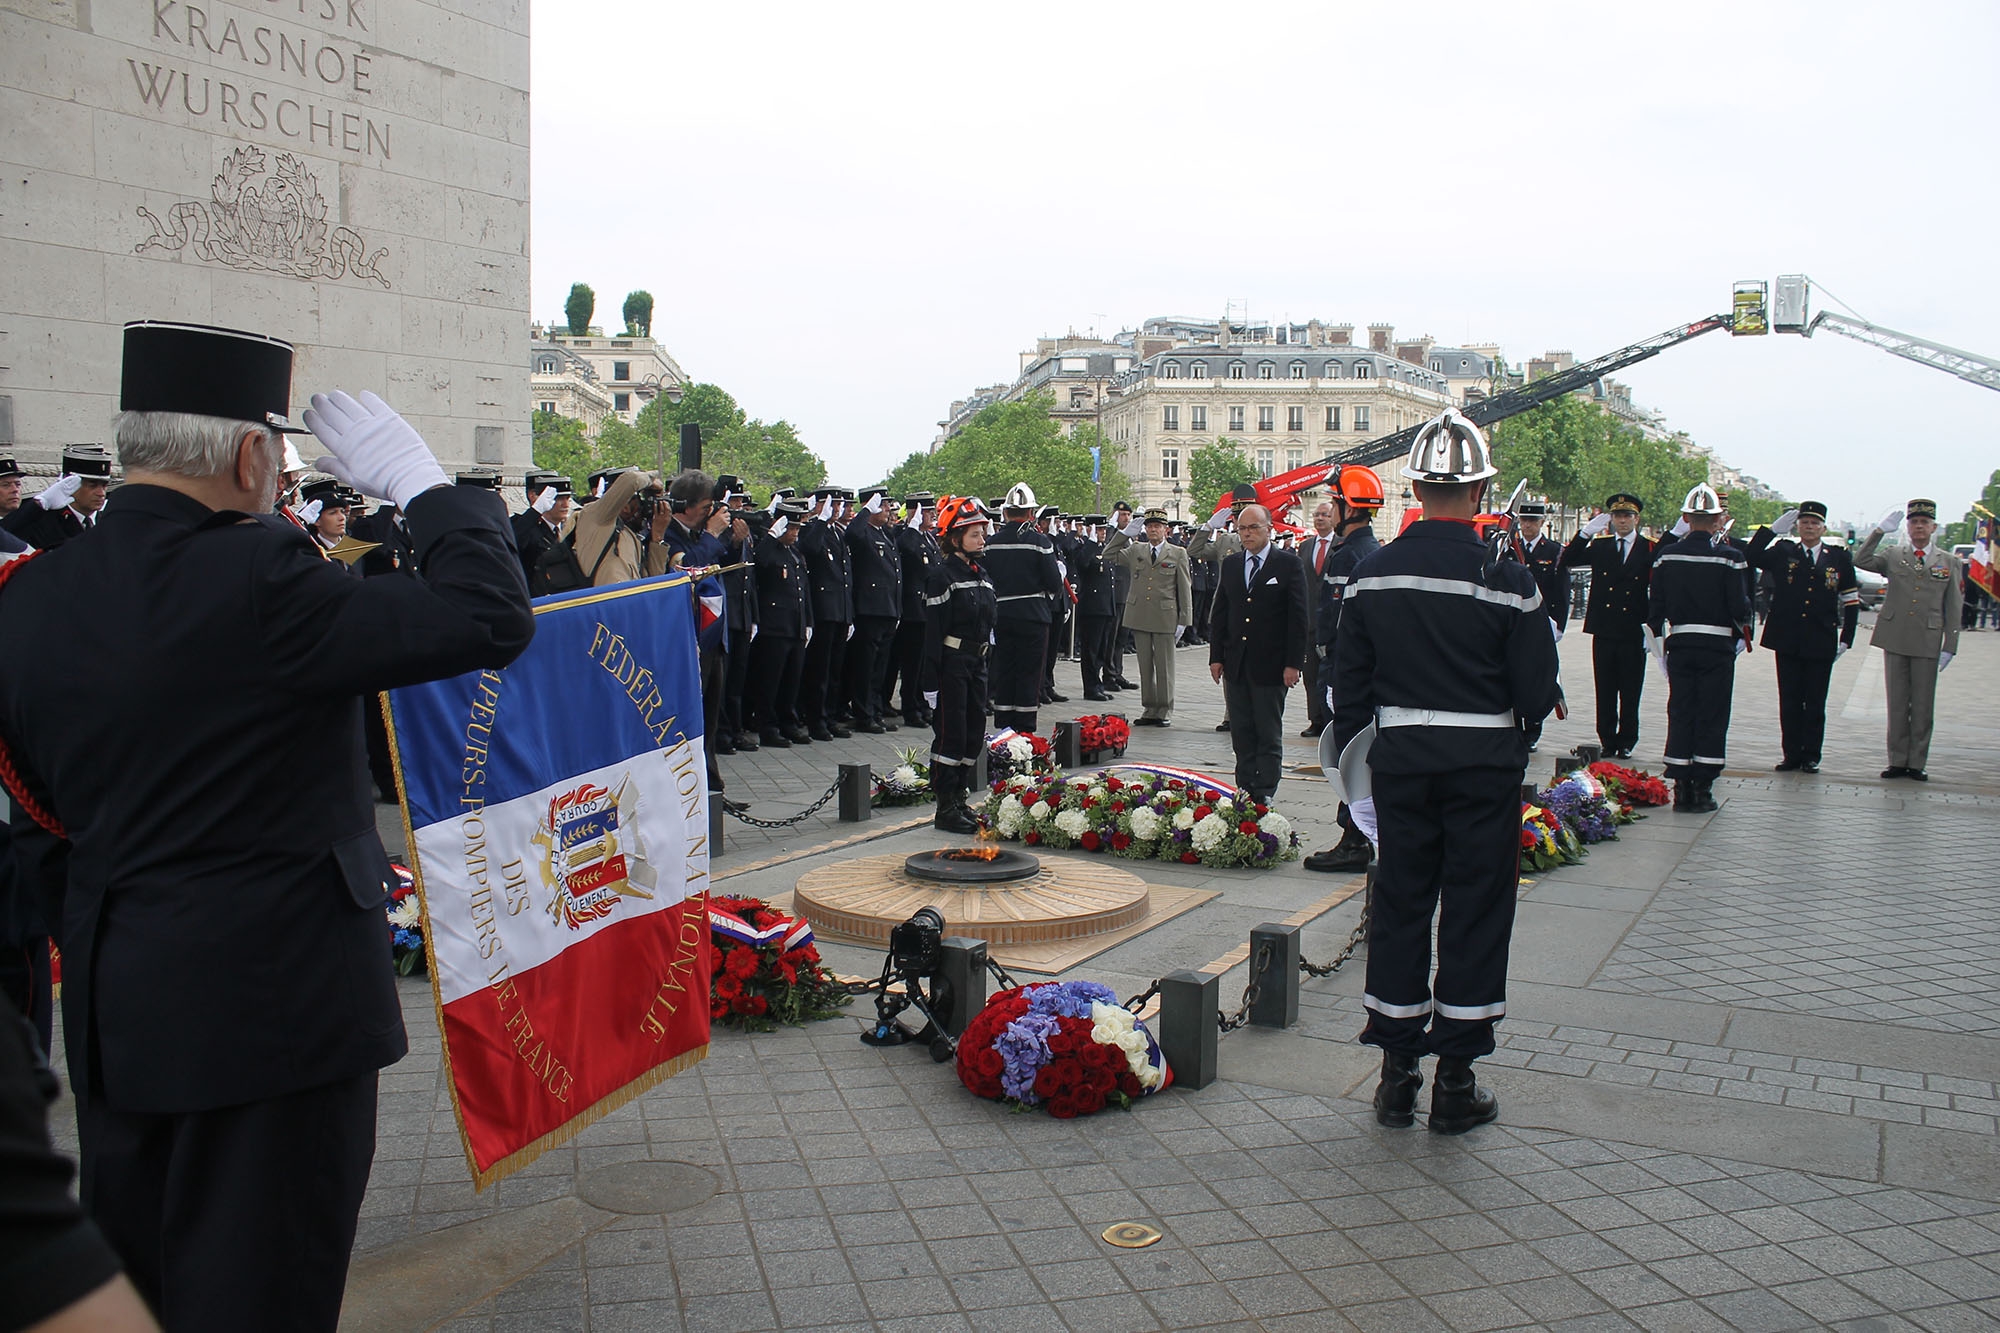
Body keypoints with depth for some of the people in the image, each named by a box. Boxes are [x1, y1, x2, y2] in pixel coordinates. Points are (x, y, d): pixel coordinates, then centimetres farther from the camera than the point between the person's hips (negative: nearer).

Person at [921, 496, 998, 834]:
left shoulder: (980, 573, 13)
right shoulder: (942, 575, -11)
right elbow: (933, 630, -15)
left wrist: (986, 661, 16)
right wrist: (931, 680, -18)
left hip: (976, 663, 8)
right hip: (951, 663, -8)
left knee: (975, 734, 11)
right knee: (950, 734, -3)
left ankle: (960, 800, 22)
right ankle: (945, 809, 4)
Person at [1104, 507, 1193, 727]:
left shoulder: (1178, 554, 3)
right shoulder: (1135, 550, 11)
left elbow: (1185, 590, 2)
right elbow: (1109, 554, 10)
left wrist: (1183, 620, -4)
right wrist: (1125, 533, 1)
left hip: (1165, 618, -3)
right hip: (1140, 616, 3)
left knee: (1164, 667, 2)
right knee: (1145, 666, 9)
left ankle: (1165, 711, 10)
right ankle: (1149, 709, 17)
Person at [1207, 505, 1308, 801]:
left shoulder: (1289, 564, -3)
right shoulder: (1230, 564, 10)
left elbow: (1297, 618, -6)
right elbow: (1219, 614, 13)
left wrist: (1294, 663, -11)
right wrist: (1216, 657, 7)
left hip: (1271, 665, -4)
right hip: (1236, 664, 5)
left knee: (1269, 734, 2)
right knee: (1241, 733, 9)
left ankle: (1264, 796, 7)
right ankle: (1244, 791, 17)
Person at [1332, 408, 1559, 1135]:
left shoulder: (1371, 575, -3)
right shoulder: (1508, 581, -12)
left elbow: (1349, 685, 2)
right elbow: (1537, 695, -9)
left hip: (1400, 763, 3)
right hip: (1484, 767, -3)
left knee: (1399, 906, 12)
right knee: (1474, 913, 7)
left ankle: (1397, 1073, 19)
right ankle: (1456, 1081, 14)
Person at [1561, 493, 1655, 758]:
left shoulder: (1649, 549, 2)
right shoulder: (1599, 545, 7)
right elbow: (1565, 563, -3)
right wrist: (1585, 532, -12)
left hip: (1634, 633, -2)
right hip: (1604, 631, 2)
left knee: (1630, 692, 4)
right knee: (1605, 691, 7)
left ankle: (1627, 741, 15)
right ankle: (1607, 740, 15)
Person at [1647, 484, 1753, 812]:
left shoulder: (1666, 555, -2)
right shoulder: (1729, 557, -10)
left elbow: (1655, 606, 1)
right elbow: (1740, 607, -11)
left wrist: (1661, 642, 11)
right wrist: (1742, 633, 10)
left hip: (1679, 646, 3)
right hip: (1718, 647, -3)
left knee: (1680, 714, 8)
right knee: (1712, 717, 4)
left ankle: (1681, 788, 8)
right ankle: (1702, 789, 5)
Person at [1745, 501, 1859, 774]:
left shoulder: (1838, 558, 6)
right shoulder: (1782, 552, 5)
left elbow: (1851, 601, 8)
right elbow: (1750, 559, -11)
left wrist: (1846, 639, 3)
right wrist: (1772, 529, -17)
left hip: (1821, 643, 0)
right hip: (1787, 641, 0)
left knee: (1815, 703, 5)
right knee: (1789, 701, 5)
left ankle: (1811, 756, 13)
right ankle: (1791, 754, 13)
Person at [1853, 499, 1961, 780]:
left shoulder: (1949, 562, 7)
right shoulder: (1893, 557, 8)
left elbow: (1952, 608, 6)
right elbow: (1860, 561, -7)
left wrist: (1950, 647, 0)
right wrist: (1880, 531, -12)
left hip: (1927, 643, 0)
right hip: (1895, 640, 1)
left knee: (1923, 706, 3)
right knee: (1897, 704, 6)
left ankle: (1917, 762, 11)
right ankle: (1898, 760, 12)